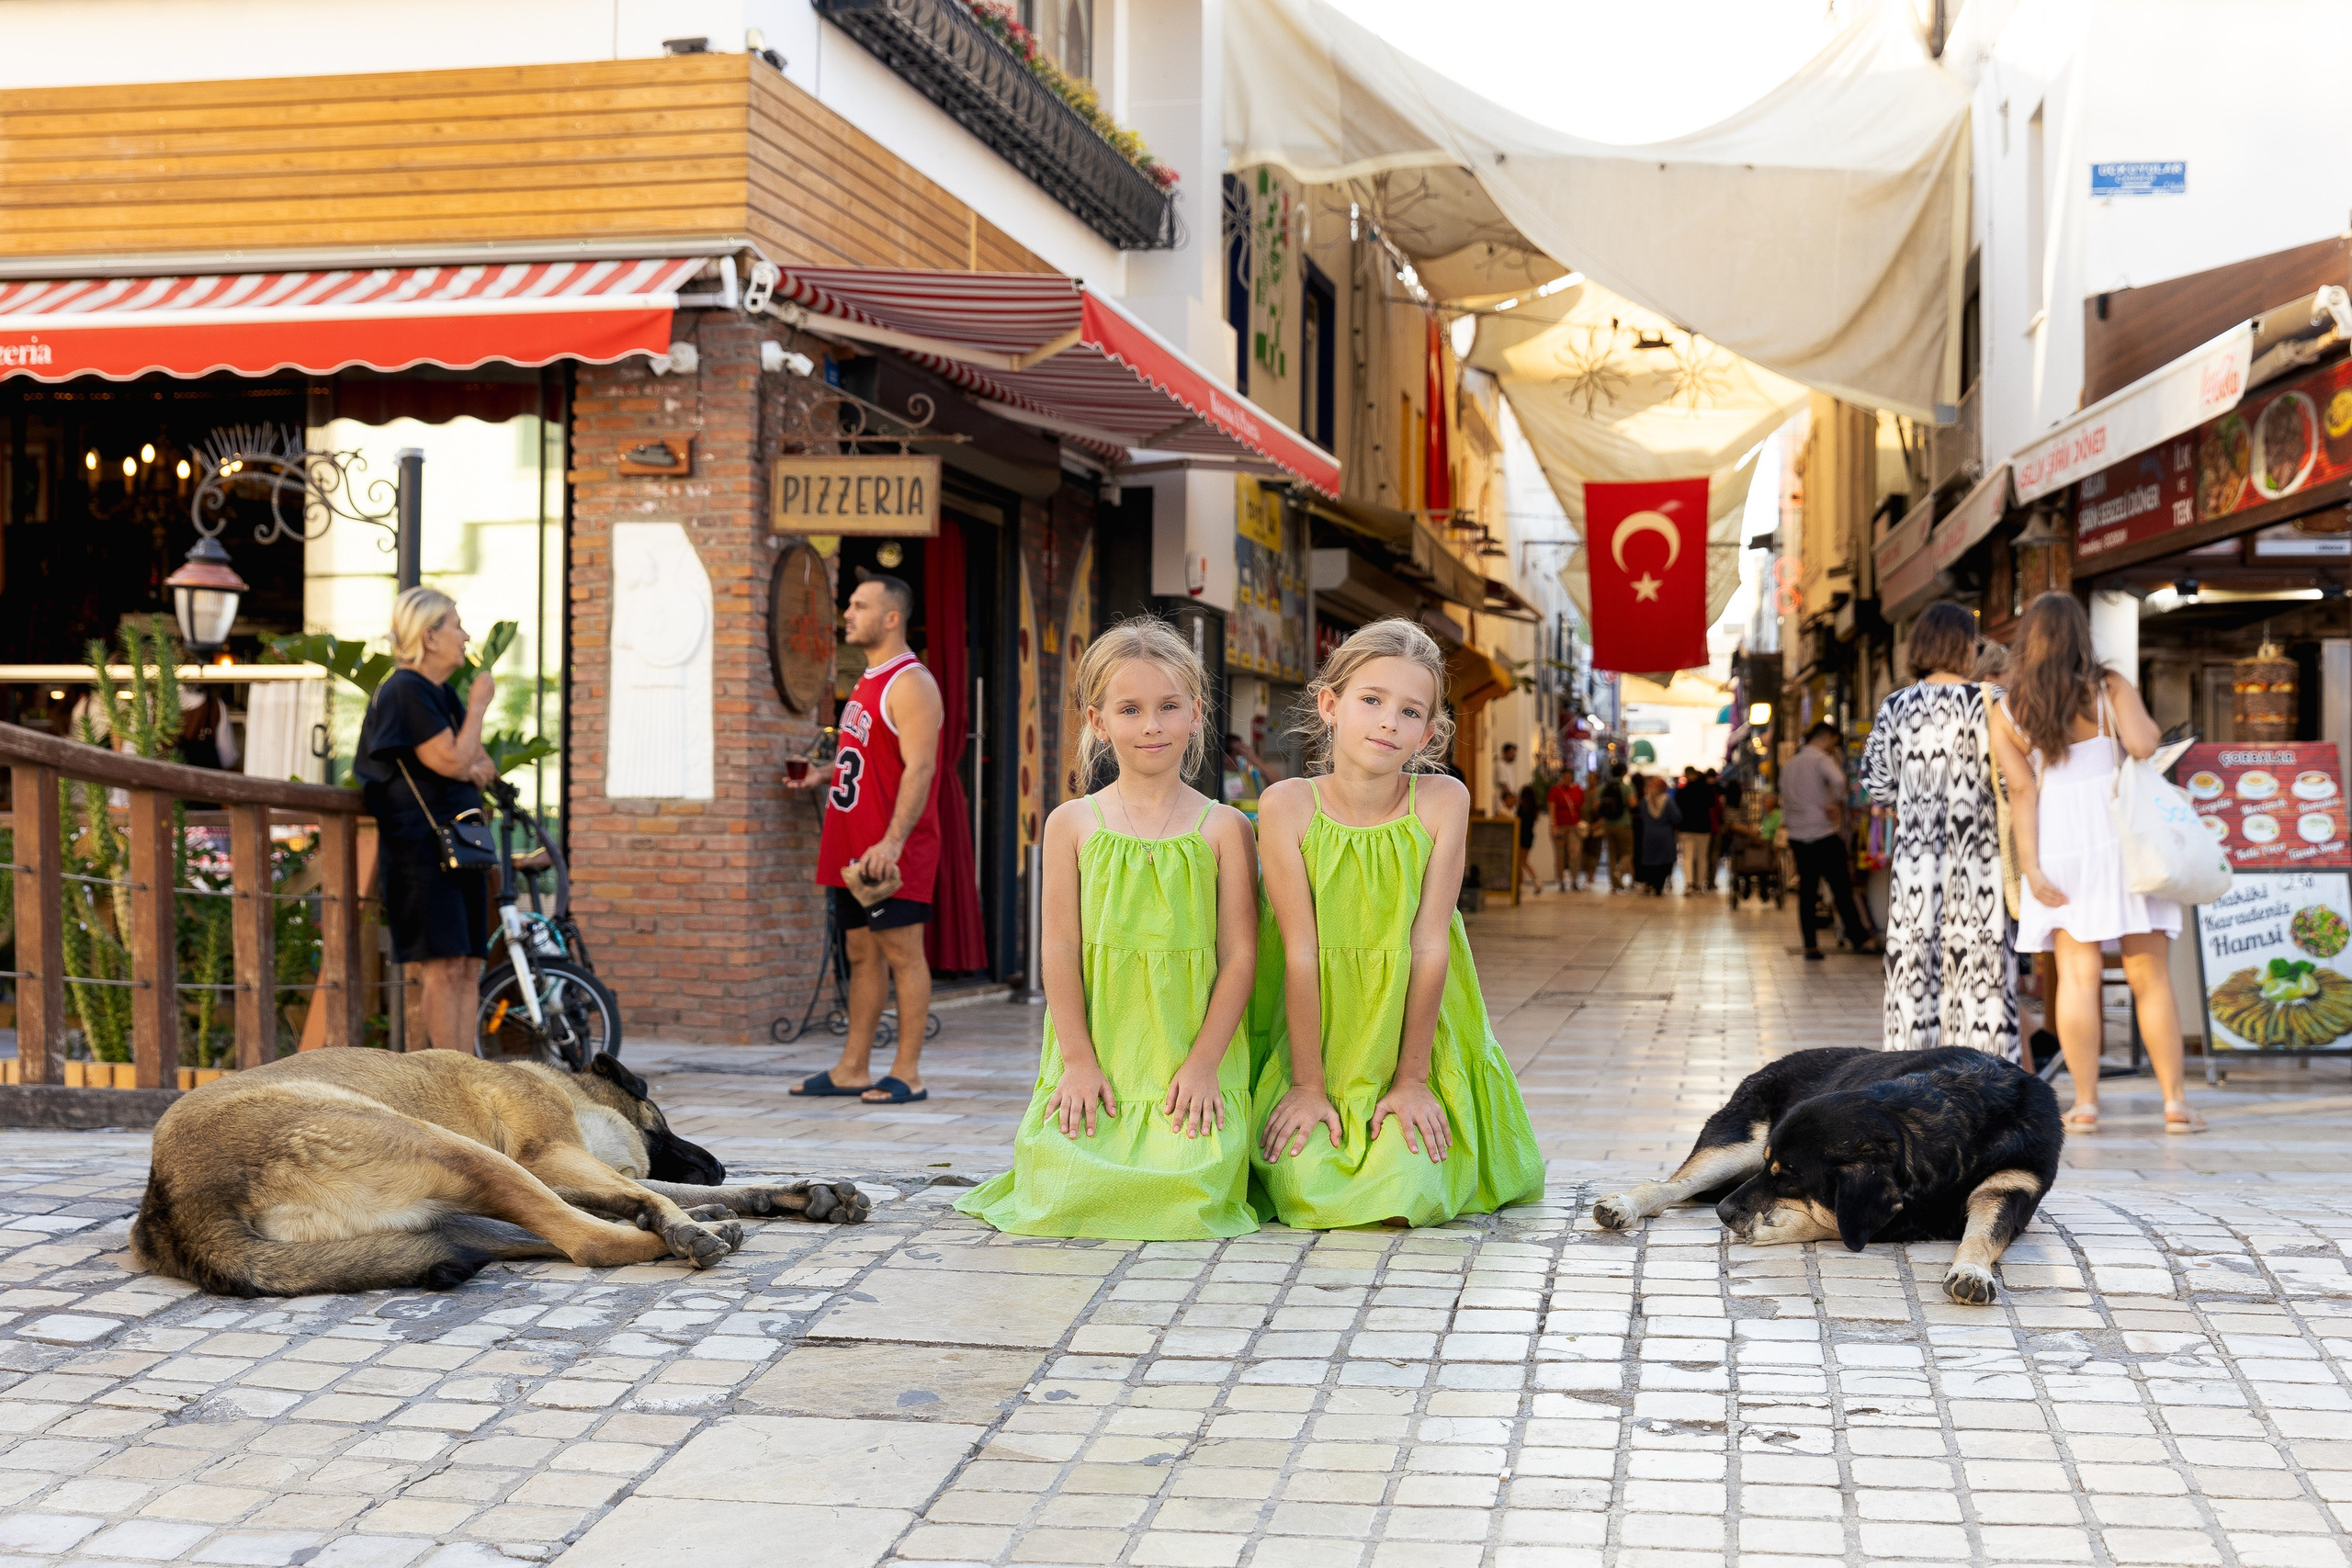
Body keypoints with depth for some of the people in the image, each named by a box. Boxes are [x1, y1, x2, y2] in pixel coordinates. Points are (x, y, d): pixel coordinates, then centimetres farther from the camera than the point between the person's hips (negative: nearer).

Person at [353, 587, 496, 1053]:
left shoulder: (442, 694, 20)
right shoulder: (404, 691, -9)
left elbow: (480, 761, 21)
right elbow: (451, 760, -17)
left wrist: (477, 769, -2)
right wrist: (478, 707, -5)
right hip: (422, 845, -9)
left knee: (469, 969, 5)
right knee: (445, 966, -13)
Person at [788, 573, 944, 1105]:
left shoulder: (910, 683, -12)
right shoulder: (867, 682, 18)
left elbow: (918, 769, -21)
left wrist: (892, 841, -27)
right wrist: (824, 779, 14)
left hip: (891, 849, -10)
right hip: (854, 846, 10)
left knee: (903, 953, -5)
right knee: (862, 953, 11)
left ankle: (907, 1074, -1)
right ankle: (853, 1068, 16)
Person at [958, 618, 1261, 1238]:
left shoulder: (1224, 829, 2)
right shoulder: (1072, 825, 3)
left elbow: (1240, 955, -1)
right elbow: (1059, 948, 0)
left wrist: (1202, 1063, -8)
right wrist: (1080, 1060, -7)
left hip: (1193, 1055, -1)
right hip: (1095, 1054, 1)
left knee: (1185, 1196, -21)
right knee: (1061, 1190, -15)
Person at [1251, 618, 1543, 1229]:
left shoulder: (1442, 801, -11)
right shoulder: (1287, 805, -12)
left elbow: (1429, 947, -12)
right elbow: (1301, 952, -13)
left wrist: (1411, 1079, -12)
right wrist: (1307, 1086, -12)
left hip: (1416, 1037, 0)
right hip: (1318, 1038, 0)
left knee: (1411, 1193, -17)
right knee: (1305, 1189, -17)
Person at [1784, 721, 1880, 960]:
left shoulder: (1789, 765, 18)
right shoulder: (1821, 758, -6)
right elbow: (1837, 779, -29)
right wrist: (1836, 805, -12)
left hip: (1797, 837, 6)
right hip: (1824, 835, -6)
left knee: (1806, 893, 6)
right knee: (1842, 889, 0)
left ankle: (1811, 946, 3)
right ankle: (1858, 939, 4)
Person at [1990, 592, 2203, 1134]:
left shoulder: (2006, 712, 3)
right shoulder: (2109, 687, 1)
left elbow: (2022, 790, -2)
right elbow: (2144, 746, -12)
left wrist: (2030, 867, -4)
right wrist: (2147, 724, 11)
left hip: (2060, 846, 1)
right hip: (2122, 837, -1)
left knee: (2078, 974, 2)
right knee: (2149, 974, 3)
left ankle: (2085, 1104, 0)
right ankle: (2175, 1101, 4)